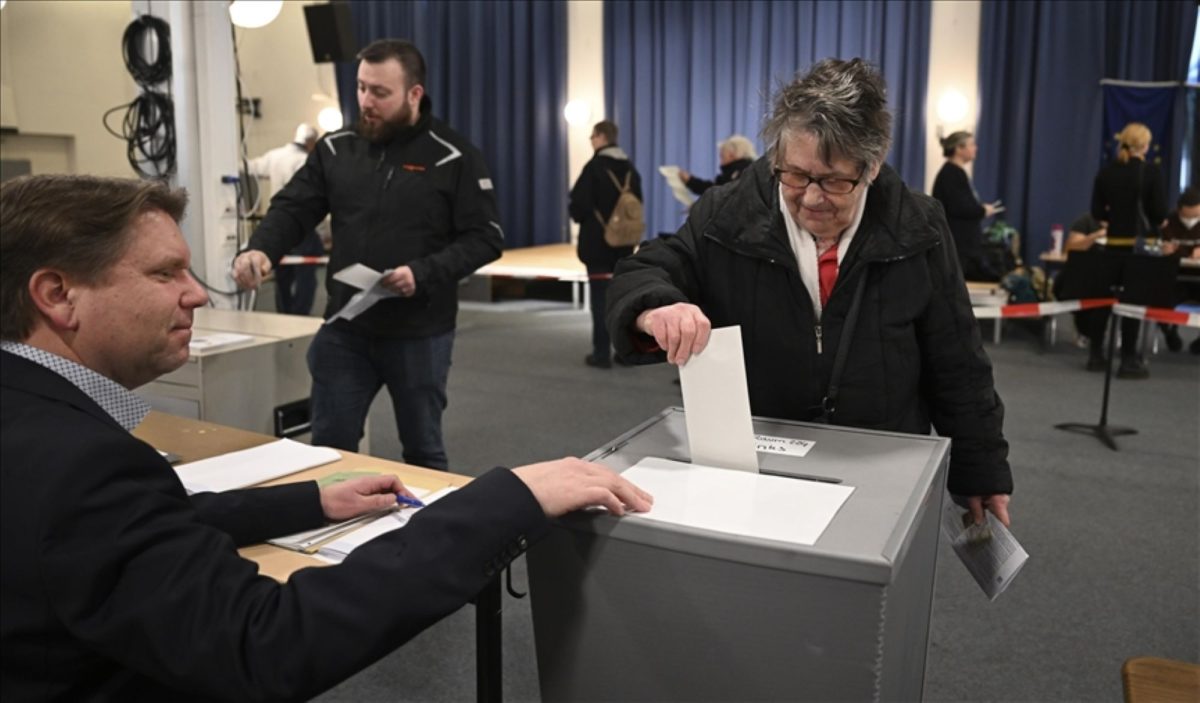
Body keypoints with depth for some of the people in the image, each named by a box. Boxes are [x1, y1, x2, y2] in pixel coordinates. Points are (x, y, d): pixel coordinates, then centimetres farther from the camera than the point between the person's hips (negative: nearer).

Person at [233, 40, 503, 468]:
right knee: (329, 447, 11)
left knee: (423, 450, 13)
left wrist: (424, 274, -22)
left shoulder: (454, 158, -6)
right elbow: (292, 209, 4)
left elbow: (485, 238, -8)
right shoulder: (336, 149, 5)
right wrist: (260, 249, -18)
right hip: (344, 330, 3)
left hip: (420, 334, -3)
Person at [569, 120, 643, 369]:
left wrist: (579, 216, 5)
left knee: (600, 297, -1)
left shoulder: (594, 166, -13)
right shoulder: (630, 168, 8)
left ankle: (602, 353, 0)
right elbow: (637, 204, 12)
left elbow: (579, 203, -15)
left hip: (597, 240, -6)